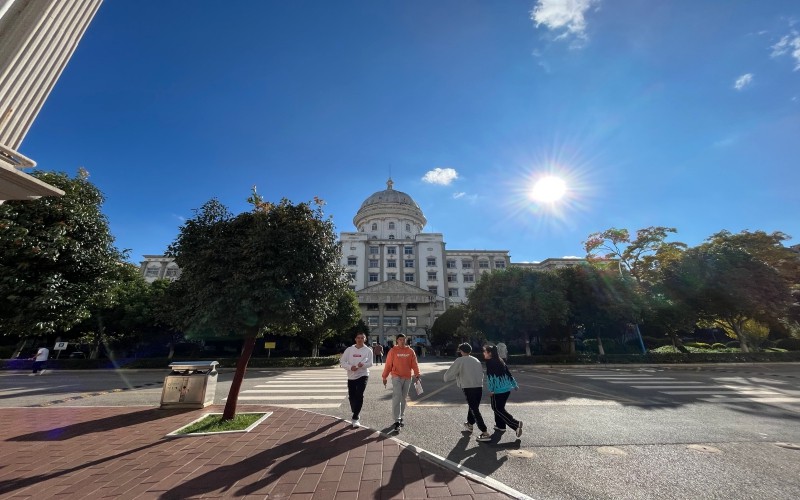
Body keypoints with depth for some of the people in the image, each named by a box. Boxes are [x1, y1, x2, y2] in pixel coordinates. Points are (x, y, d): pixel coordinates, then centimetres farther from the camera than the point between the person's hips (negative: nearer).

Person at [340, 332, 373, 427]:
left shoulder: (368, 350, -4)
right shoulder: (349, 349, -1)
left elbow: (370, 363, -8)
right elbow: (342, 362, -2)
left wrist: (363, 364, -29)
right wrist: (350, 367, -19)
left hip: (363, 375, -2)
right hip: (351, 376, 3)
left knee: (359, 395, -15)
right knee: (352, 396, 12)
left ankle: (355, 418, -5)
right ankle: (356, 412, 39)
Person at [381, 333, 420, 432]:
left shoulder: (410, 351, 2)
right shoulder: (393, 351, -6)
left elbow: (414, 364, 2)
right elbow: (388, 364, -4)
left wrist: (417, 374, -8)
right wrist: (385, 377, -2)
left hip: (407, 378, 4)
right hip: (396, 377, -3)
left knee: (403, 398, 13)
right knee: (397, 397, -11)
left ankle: (400, 417, 29)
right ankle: (397, 421, -6)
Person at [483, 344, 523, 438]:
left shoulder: (490, 362, -12)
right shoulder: (500, 361, 11)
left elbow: (490, 376, -20)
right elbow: (509, 374, 15)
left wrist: (491, 390, -19)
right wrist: (515, 385, 23)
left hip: (498, 390, -9)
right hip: (507, 389, 9)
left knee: (497, 408, 1)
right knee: (500, 407, 21)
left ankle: (516, 424, -8)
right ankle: (500, 426, 27)